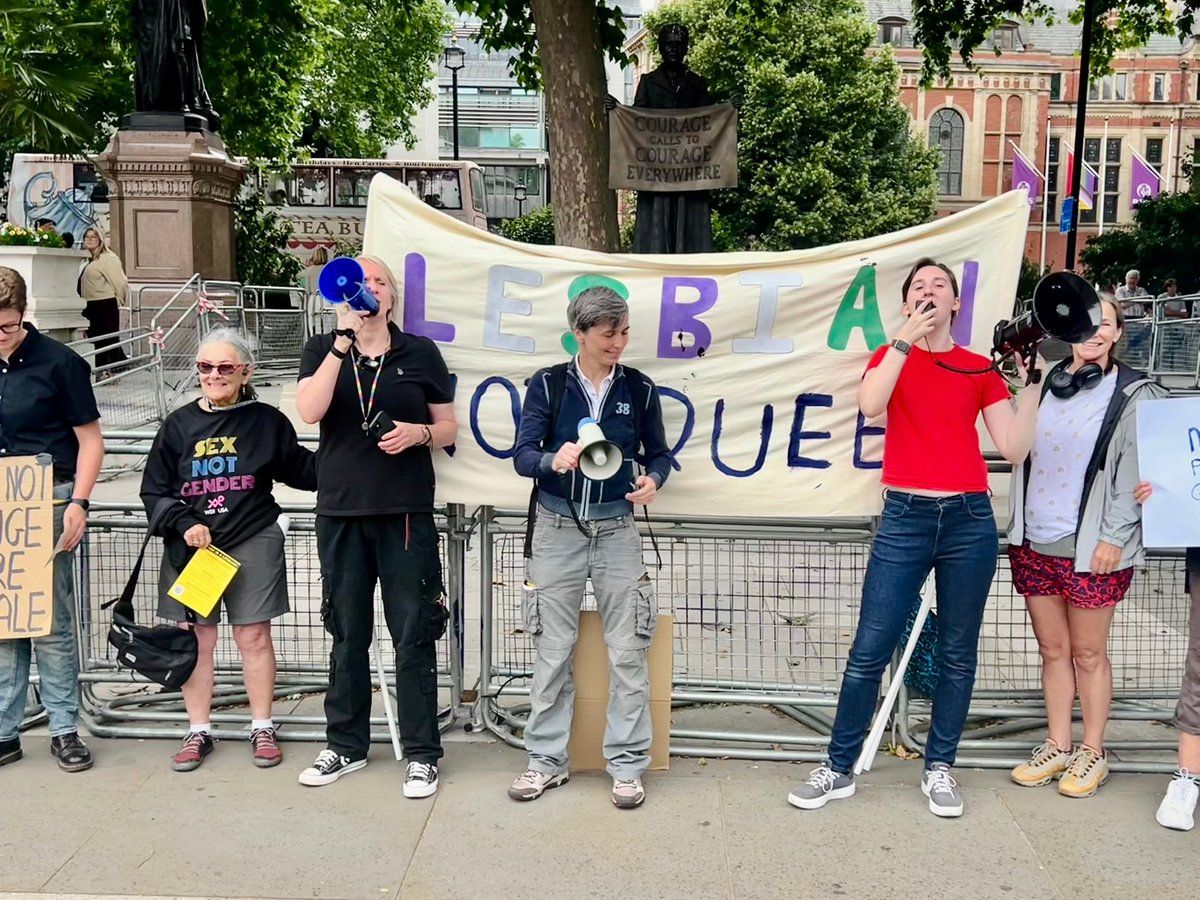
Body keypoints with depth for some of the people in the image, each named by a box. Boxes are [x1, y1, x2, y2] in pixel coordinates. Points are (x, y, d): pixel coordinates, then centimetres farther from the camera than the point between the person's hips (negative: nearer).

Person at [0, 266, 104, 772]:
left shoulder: (58, 363, -6)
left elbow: (90, 440, -4)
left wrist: (79, 504, -14)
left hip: (47, 504, -4)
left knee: (52, 624, 2)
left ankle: (64, 731, 12)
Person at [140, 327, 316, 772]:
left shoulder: (267, 421, 1)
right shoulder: (179, 425, 4)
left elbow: (301, 469, 4)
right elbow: (153, 491, 6)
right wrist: (183, 524, -10)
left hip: (253, 543, -1)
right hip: (190, 546, 2)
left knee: (254, 637, 5)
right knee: (195, 638, 7)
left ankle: (263, 728, 19)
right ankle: (199, 731, 21)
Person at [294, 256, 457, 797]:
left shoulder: (421, 353, 5)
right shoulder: (323, 351, 5)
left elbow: (449, 428, 10)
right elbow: (309, 412, -13)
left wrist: (419, 433, -13)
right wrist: (343, 341, -17)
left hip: (406, 512, -1)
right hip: (340, 510, 1)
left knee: (414, 636, 0)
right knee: (347, 635, 12)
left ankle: (421, 754, 12)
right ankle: (346, 746, 26)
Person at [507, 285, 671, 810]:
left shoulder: (639, 388, 1)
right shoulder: (547, 385, -3)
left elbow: (659, 453, 8)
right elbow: (522, 456, -7)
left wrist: (653, 480, -14)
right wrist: (553, 460, -28)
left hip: (616, 530, 1)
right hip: (557, 529, 0)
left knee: (627, 651, 1)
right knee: (552, 650, 6)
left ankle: (627, 765, 12)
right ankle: (546, 760, 18)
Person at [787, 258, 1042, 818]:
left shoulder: (981, 369, 9)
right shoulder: (891, 356, 9)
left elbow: (1014, 450, 1)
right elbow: (870, 405, -15)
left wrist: (1030, 384, -3)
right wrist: (907, 338, -14)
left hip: (969, 519, 1)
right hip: (906, 518, -1)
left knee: (958, 653, 8)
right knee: (870, 649, -2)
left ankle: (939, 768, 21)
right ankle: (839, 769, 9)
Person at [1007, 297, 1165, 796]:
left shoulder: (1134, 394, -3)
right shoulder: (1046, 383, 10)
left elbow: (1134, 472, -8)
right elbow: (1018, 452, 18)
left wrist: (1113, 537, -13)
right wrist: (1017, 527, 10)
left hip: (1090, 548, -4)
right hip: (1034, 543, 4)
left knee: (1089, 653, 5)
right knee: (1052, 649, 12)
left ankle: (1092, 753, 19)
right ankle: (1057, 746, 24)